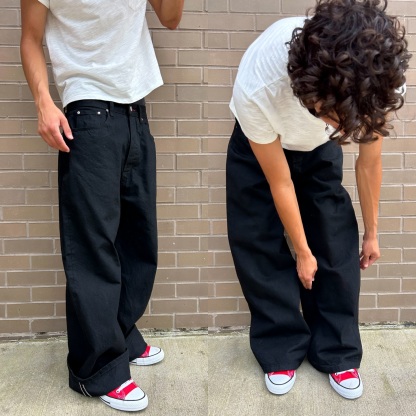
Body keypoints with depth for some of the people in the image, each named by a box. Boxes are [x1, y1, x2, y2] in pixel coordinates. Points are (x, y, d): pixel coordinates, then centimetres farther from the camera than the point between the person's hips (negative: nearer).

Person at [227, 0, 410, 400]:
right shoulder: (257, 90, -43)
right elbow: (280, 184, -25)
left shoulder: (379, 80, -35)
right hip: (261, 145, -1)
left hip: (319, 148, 2)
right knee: (260, 244, -5)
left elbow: (369, 163, -14)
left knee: (338, 247, -2)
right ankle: (281, 352, 14)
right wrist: (301, 251, -11)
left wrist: (371, 233, 0)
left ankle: (337, 353, 16)